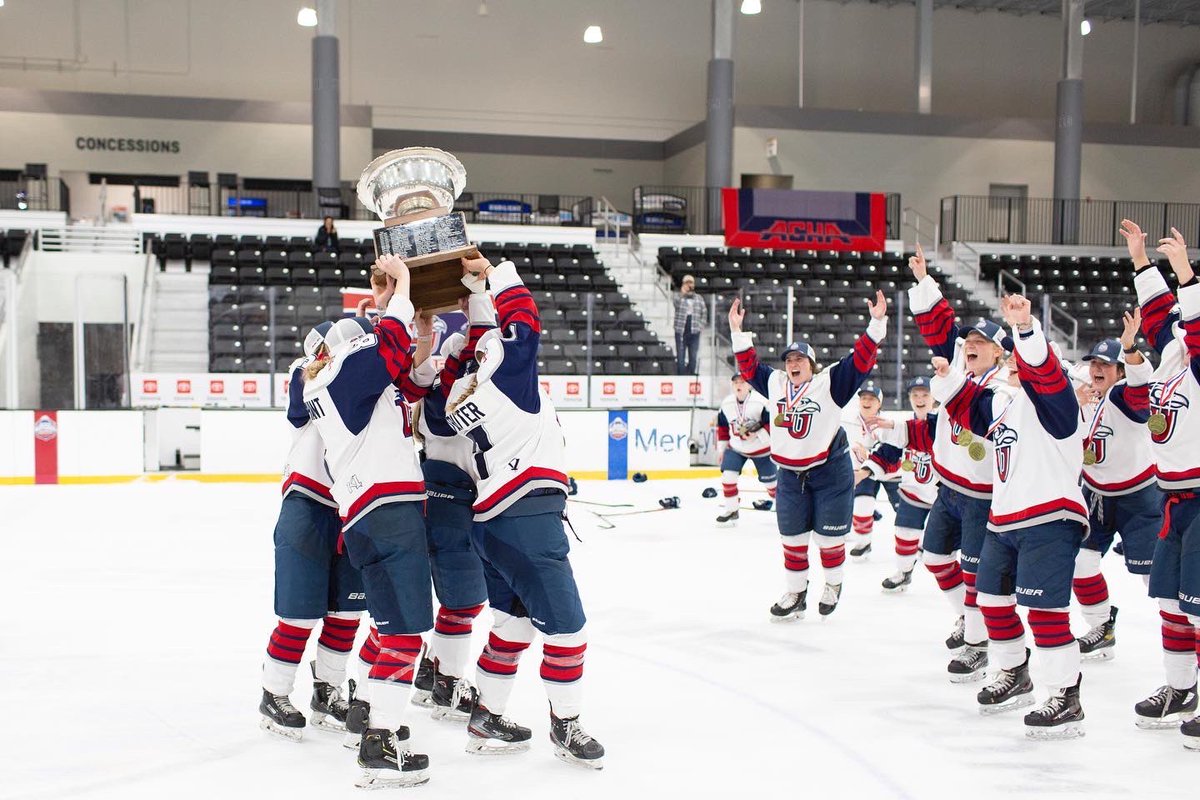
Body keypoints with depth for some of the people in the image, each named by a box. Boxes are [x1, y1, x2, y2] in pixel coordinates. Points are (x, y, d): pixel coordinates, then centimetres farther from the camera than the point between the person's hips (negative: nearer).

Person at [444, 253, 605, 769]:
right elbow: (523, 315, -9)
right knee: (564, 624, 1)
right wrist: (493, 271, 2)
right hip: (526, 518, -9)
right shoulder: (505, 368, -10)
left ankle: (485, 718, 24)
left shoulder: (458, 394, 11)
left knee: (514, 621, 19)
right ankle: (566, 726, 11)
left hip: (492, 518, 9)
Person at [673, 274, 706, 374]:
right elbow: (677, 304, -19)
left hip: (694, 332, 2)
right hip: (681, 332, -2)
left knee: (693, 358, 3)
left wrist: (700, 326, 1)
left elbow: (704, 314, 13)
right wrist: (683, 294, -32)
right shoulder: (679, 297, 4)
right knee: (680, 357, -1)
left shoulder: (699, 299, 12)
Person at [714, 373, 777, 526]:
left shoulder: (761, 402, -23)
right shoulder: (726, 404, -6)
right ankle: (731, 510, 3)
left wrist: (757, 435, -30)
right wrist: (721, 447, 8)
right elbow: (722, 426, 8)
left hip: (761, 448, -3)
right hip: (736, 447, 4)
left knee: (769, 480, 6)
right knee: (728, 476, -12)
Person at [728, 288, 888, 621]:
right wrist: (738, 331, 11)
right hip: (790, 474, 4)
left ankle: (833, 585, 28)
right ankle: (795, 594, 21)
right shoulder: (775, 383, 4)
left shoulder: (830, 382, -9)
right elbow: (749, 366, 15)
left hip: (831, 471, -4)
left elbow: (861, 360, -14)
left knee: (829, 536, 5)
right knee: (792, 537, 9)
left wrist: (876, 323, -23)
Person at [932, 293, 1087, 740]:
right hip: (1003, 522, 10)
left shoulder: (1049, 395, -9)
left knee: (1044, 607, -13)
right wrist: (947, 380, 21)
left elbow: (1040, 366, -30)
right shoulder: (1000, 403, 17)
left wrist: (1023, 326, -45)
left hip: (1050, 520, -10)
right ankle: (1013, 677, 36)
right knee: (993, 598, 17)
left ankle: (1066, 701, -6)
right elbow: (969, 409, 35)